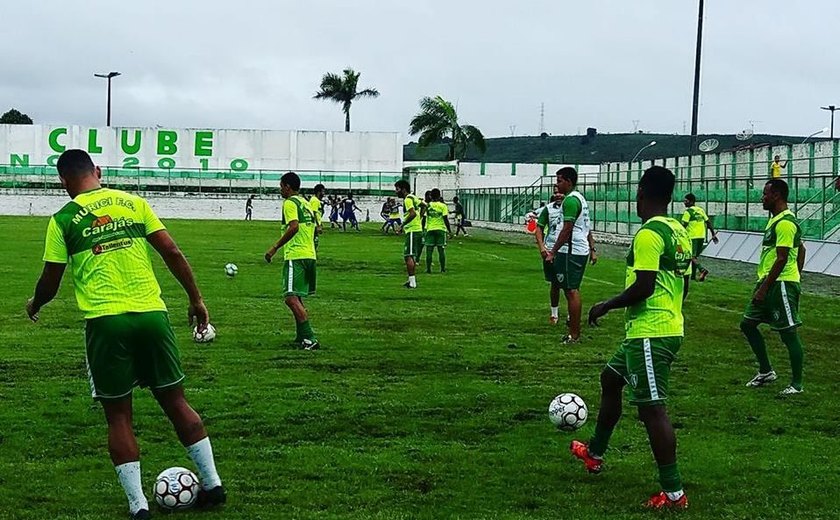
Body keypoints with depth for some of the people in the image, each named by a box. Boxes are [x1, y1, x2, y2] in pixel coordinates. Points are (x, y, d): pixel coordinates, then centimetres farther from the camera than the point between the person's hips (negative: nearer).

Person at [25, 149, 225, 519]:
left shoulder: (63, 220, 2)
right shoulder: (133, 203, 8)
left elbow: (50, 283, 6)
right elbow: (172, 253, 4)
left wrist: (34, 306, 27)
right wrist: (196, 299, 12)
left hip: (105, 321, -2)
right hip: (151, 313, 2)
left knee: (118, 414, 9)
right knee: (175, 400, 14)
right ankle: (212, 484, 17)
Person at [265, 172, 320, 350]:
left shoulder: (290, 203, -6)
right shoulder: (305, 203, 20)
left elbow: (294, 227, -21)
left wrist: (275, 248, -18)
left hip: (295, 256, -10)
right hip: (310, 255, 10)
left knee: (291, 298, -15)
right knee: (296, 298, 20)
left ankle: (310, 338, -24)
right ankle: (302, 336, 23)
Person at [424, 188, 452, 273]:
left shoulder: (428, 205, 0)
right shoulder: (443, 205, -4)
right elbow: (445, 219, -8)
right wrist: (449, 231, -2)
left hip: (430, 229, 1)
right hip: (440, 229, -1)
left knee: (429, 250, 3)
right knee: (441, 250, 5)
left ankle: (428, 268, 2)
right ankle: (443, 268, 9)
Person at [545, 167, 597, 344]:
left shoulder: (570, 200, -14)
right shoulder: (580, 198, 18)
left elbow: (567, 230, -19)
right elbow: (587, 228, 21)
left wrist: (553, 252, -16)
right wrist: (592, 249, 24)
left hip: (571, 251, -10)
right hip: (582, 250, 10)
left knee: (571, 291, -8)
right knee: (572, 290, 15)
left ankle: (574, 336, -6)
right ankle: (574, 332, 19)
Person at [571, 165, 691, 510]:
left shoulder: (649, 234, -17)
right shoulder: (680, 232, 10)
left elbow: (643, 287, -23)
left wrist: (607, 306, -8)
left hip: (649, 333, -10)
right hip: (670, 325, 10)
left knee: (652, 408, -6)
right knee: (610, 379, 25)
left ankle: (673, 493, -3)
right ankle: (595, 454, 39)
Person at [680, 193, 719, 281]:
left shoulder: (688, 211, -10)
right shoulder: (701, 210, 12)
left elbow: (683, 225, -15)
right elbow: (708, 222, 13)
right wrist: (713, 233, 16)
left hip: (692, 236, -7)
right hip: (701, 236, 7)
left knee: (692, 256, -8)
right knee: (696, 255, 16)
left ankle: (702, 269, -29)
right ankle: (693, 275, 19)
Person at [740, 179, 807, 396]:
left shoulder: (785, 223, -17)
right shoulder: (775, 219, 15)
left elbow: (781, 259, -21)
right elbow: (801, 248, 24)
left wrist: (763, 289, -20)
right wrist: (797, 274, 22)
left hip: (781, 284, -11)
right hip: (768, 282, 11)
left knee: (789, 333, -3)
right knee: (748, 324, 14)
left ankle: (797, 384, 6)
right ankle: (766, 371, 23)